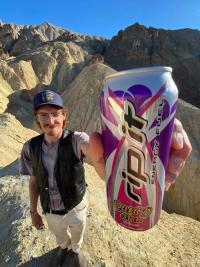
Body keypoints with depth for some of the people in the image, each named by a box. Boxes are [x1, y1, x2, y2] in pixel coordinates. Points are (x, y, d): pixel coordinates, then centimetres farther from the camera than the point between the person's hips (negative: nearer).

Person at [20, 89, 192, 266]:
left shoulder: (76, 140, -32)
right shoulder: (30, 148, -18)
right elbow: (34, 182, -3)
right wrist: (33, 212, 5)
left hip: (76, 209, -2)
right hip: (51, 213, 3)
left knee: (77, 237, 32)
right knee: (61, 238, 35)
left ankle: (75, 250, 70)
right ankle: (64, 248, 73)